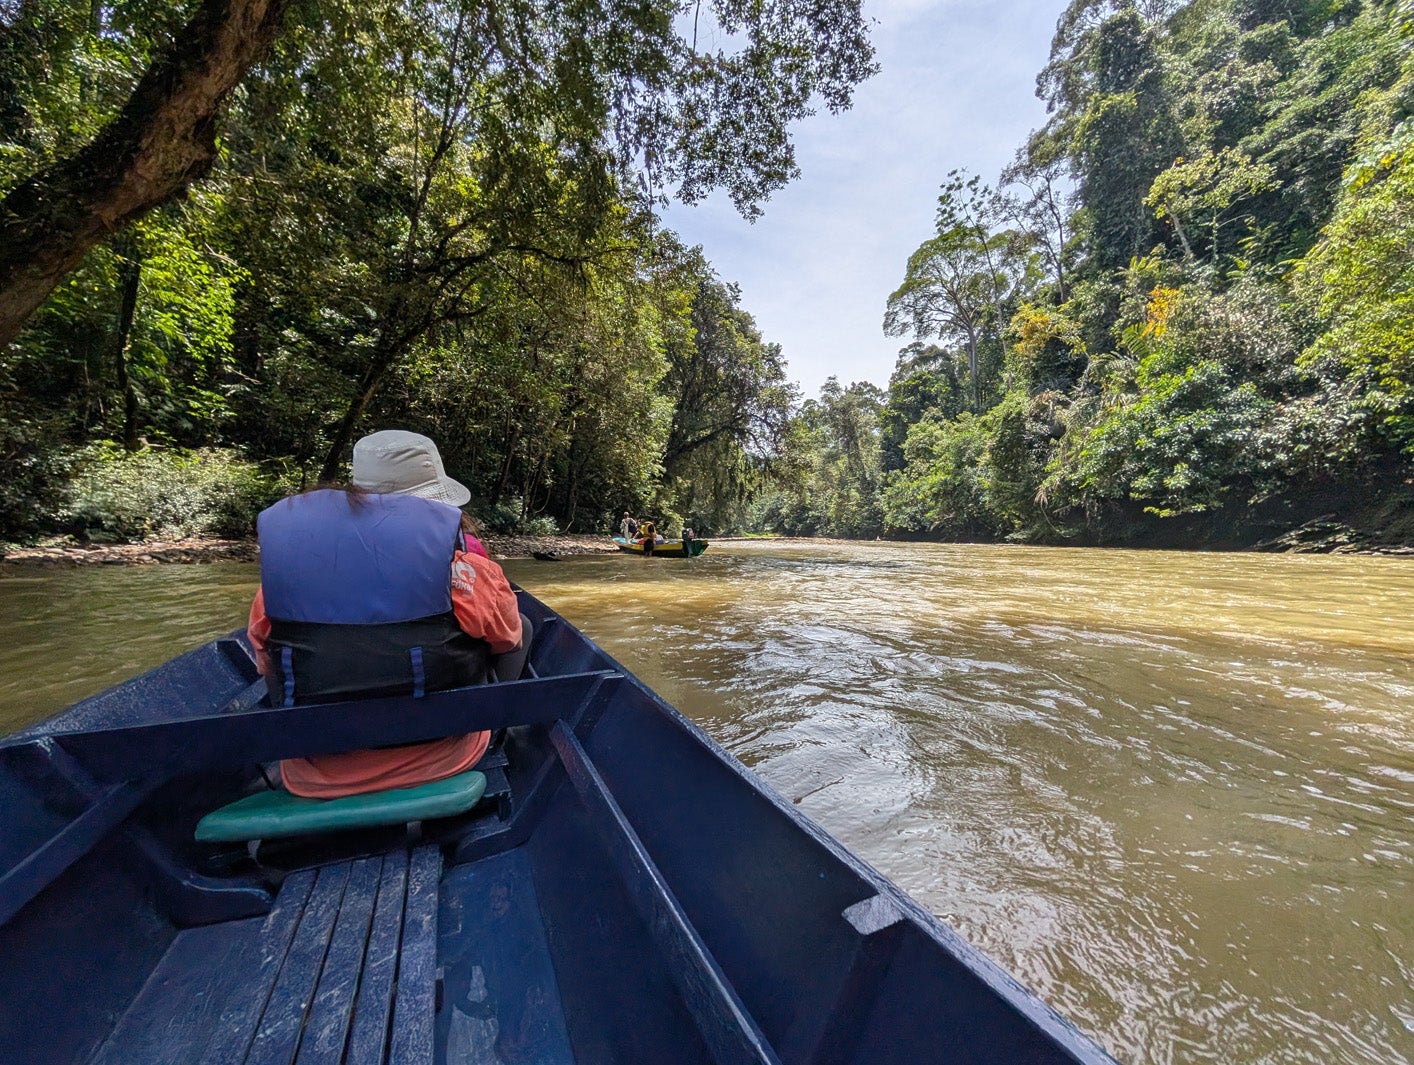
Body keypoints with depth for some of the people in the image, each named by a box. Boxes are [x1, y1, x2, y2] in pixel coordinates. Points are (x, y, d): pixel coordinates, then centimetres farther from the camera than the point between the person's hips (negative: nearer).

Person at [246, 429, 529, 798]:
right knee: (523, 628, 15)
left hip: (314, 777, 4)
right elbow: (509, 639, 1)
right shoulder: (466, 569, -18)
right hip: (435, 760, -3)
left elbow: (267, 667, 6)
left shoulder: (282, 556, -7)